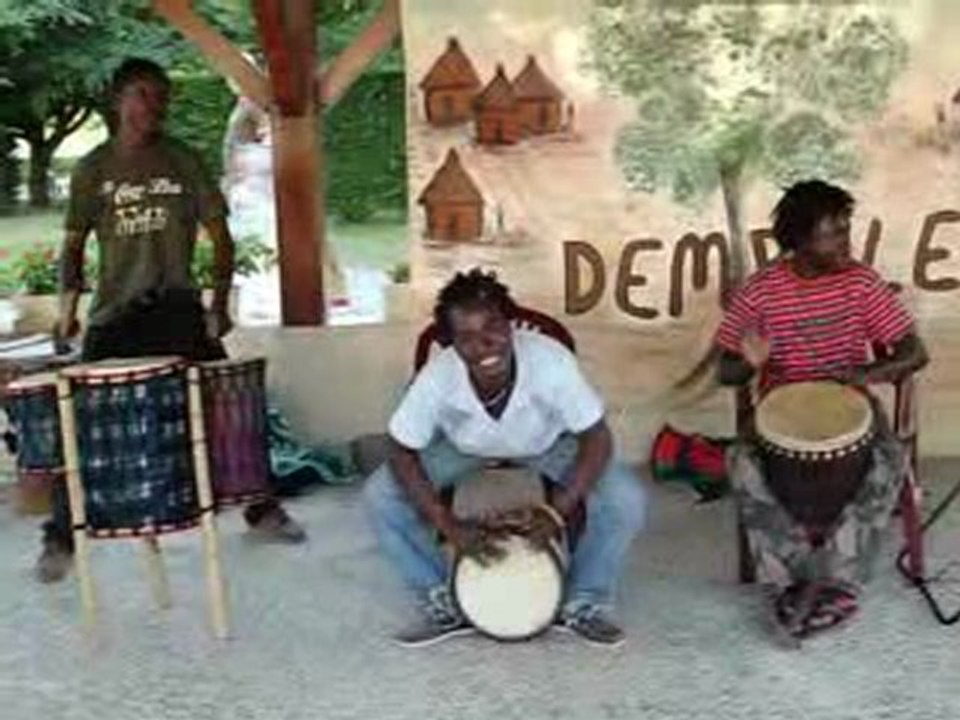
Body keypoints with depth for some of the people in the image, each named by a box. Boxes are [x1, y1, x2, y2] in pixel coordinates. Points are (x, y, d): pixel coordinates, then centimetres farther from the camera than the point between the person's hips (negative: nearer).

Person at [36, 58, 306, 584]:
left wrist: (219, 304, -8)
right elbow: (74, 244, 11)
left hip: (179, 310, 0)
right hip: (114, 318, 0)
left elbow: (219, 235, 2)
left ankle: (263, 510, 14)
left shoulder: (182, 162, 2)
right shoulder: (92, 170, 3)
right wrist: (69, 301, -4)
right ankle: (60, 539, 11)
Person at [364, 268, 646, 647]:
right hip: (464, 448, 1)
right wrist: (448, 524, -29)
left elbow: (596, 438, -26)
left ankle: (584, 603, 4)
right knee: (380, 496, -19)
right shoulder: (436, 379, -35)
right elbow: (402, 453, -20)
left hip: (548, 444, -1)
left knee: (626, 500, -23)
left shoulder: (552, 363, -38)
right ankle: (444, 605, 2)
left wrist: (557, 511, -35)